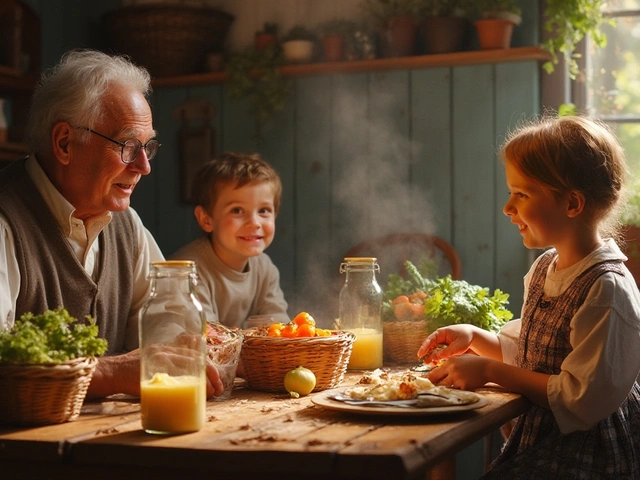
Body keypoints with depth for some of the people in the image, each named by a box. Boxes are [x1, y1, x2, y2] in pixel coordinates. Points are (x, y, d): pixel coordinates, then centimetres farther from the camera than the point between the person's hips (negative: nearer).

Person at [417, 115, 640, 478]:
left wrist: (490, 371, -19)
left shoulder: (607, 289, -20)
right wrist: (474, 337, 1)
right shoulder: (544, 269, 8)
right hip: (541, 436, 8)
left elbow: (585, 399, -23)